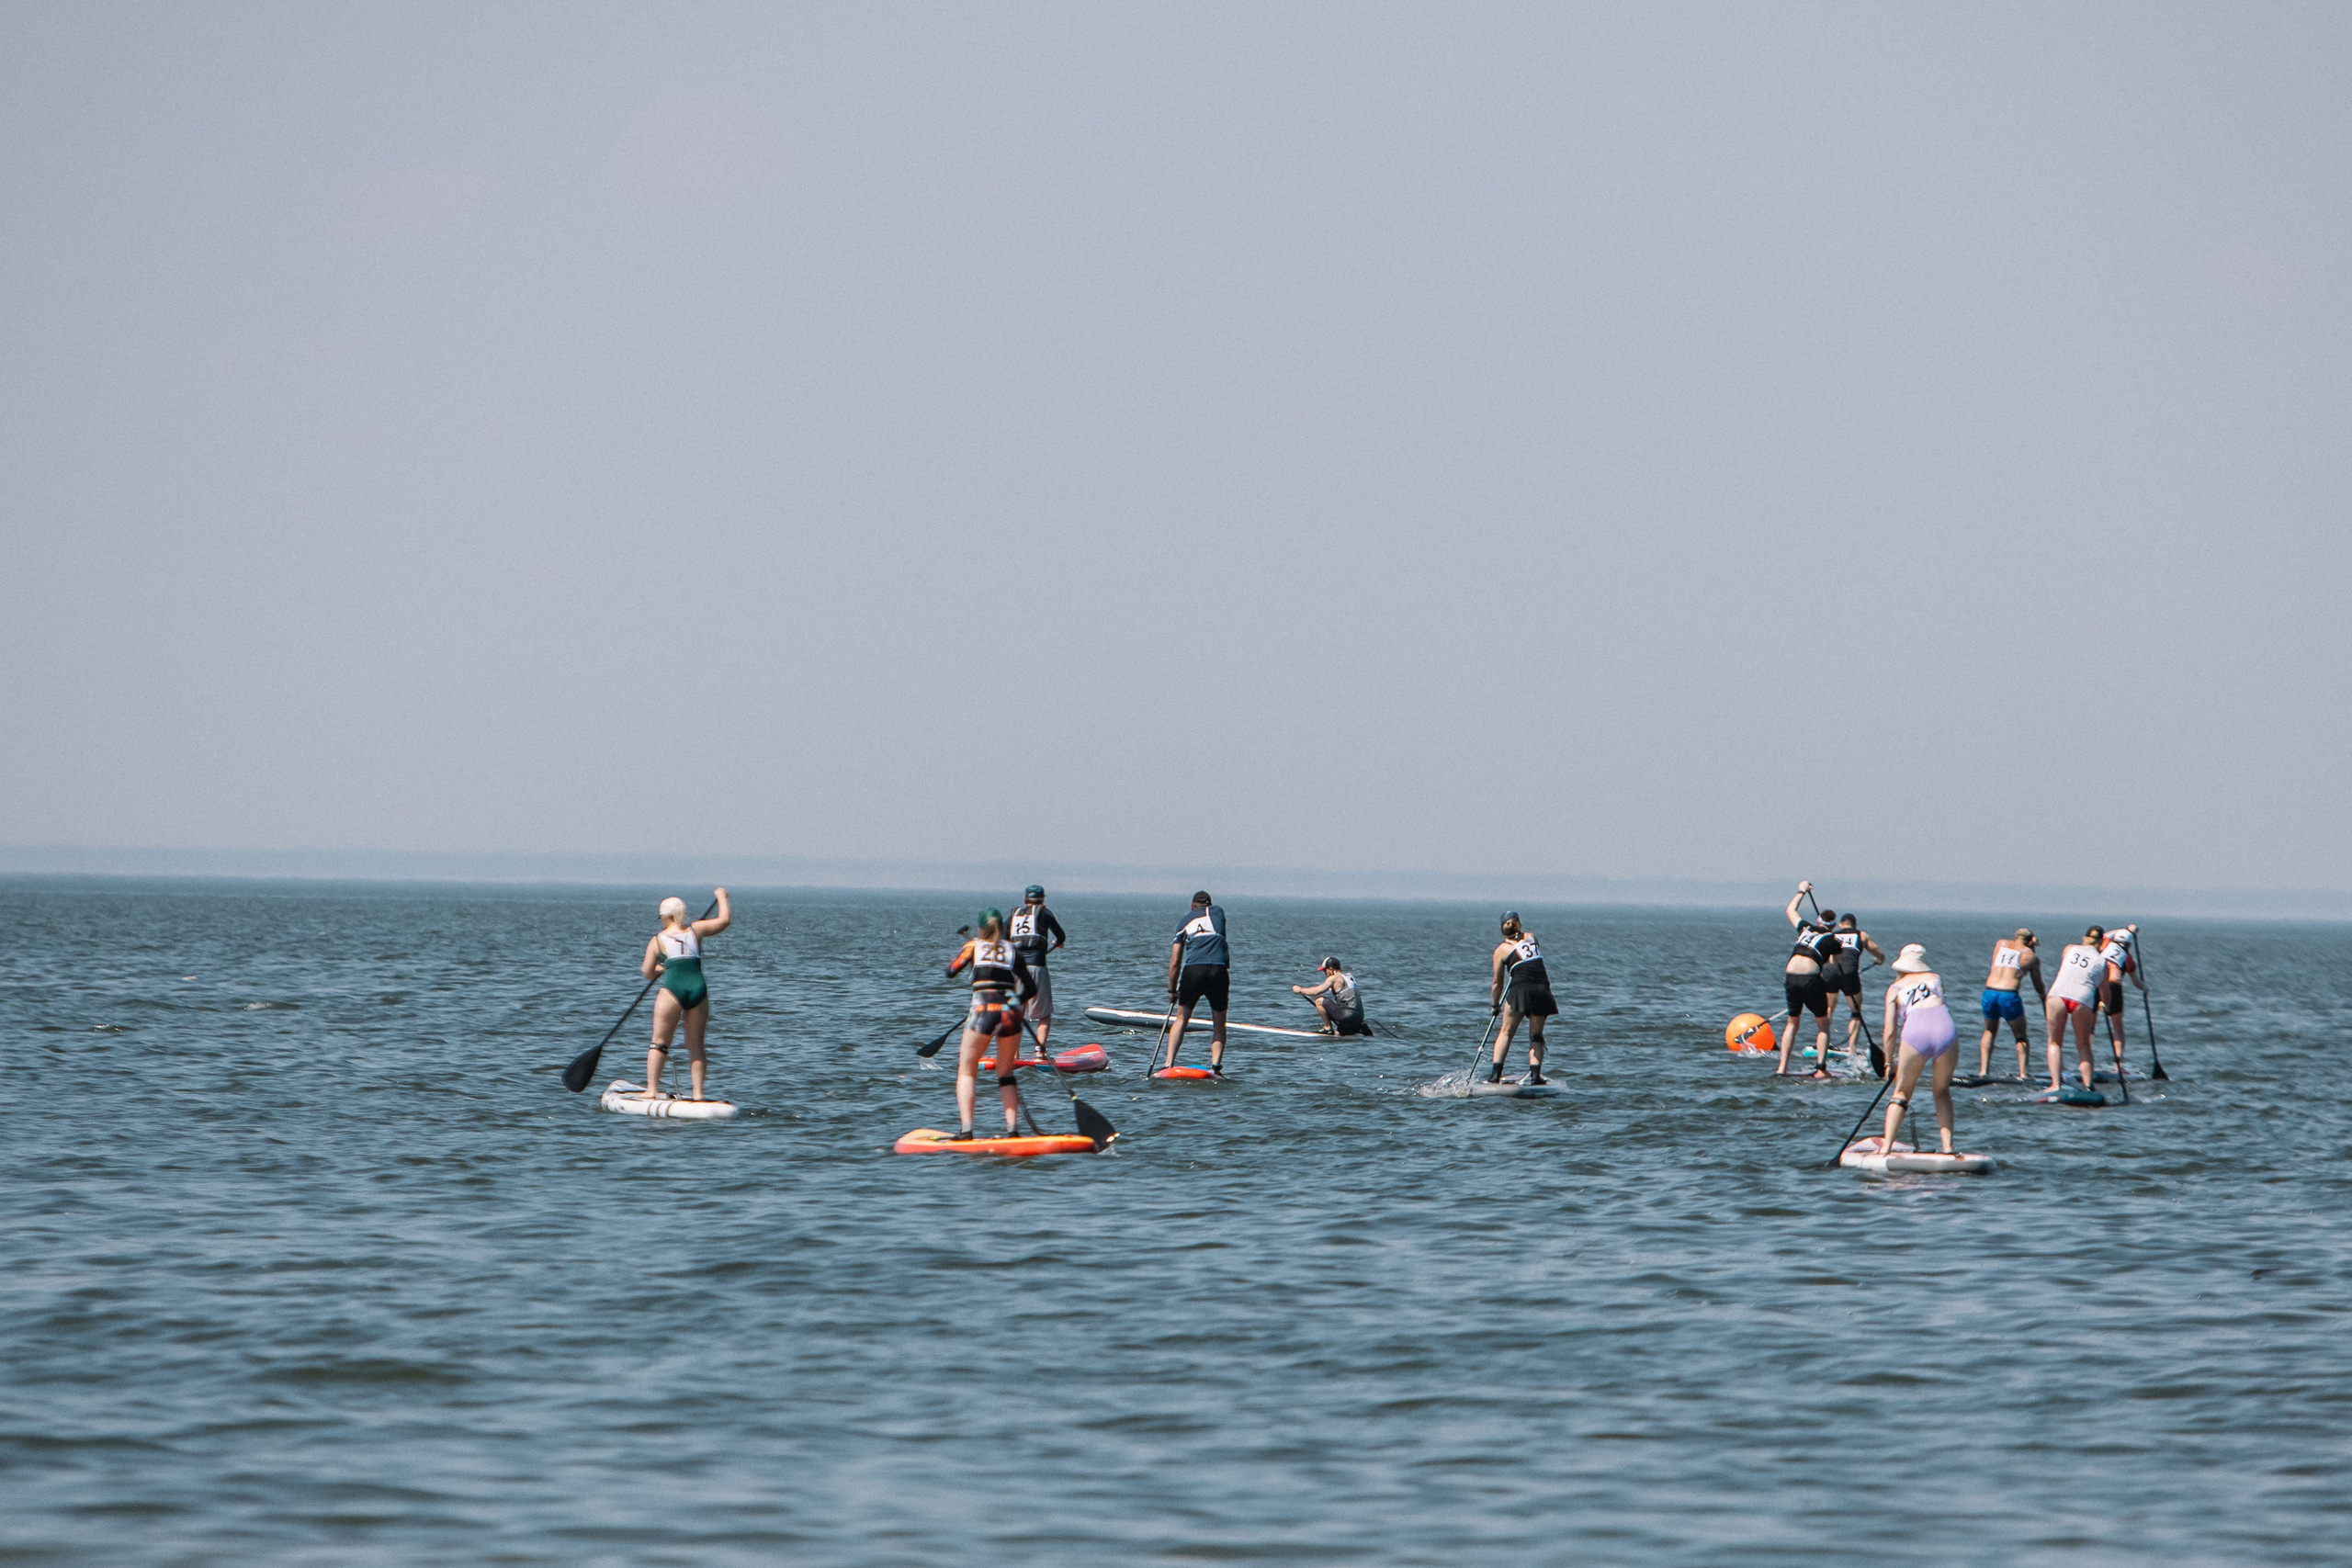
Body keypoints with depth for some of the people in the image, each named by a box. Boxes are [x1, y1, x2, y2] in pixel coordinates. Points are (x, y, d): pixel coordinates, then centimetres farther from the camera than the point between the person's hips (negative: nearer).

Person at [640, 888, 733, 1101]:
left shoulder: (657, 940, 9)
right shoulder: (696, 930, 13)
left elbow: (648, 973, 9)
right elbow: (725, 920, 18)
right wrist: (721, 897, 35)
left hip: (673, 989, -3)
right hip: (698, 989, 3)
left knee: (659, 1043, 4)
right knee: (696, 1045, 10)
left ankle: (652, 1090, -4)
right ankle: (698, 1093, 5)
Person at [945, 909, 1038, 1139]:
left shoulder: (974, 946, 9)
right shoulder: (1012, 950, 15)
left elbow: (951, 972, 18)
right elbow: (1030, 988, 13)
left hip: (983, 1010, -3)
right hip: (1010, 1013, 3)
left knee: (967, 1071, 7)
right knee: (1006, 1074, 17)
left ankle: (965, 1130, -7)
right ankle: (1012, 1129, 5)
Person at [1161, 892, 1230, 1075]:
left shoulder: (1185, 922, 19)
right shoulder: (1218, 912, 18)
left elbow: (1174, 962, 18)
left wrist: (1172, 991, 25)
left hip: (1193, 970, 0)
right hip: (1219, 969, 0)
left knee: (1181, 1019, 12)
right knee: (1219, 1024, 11)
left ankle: (1168, 1064, 2)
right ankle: (1215, 1065, -4)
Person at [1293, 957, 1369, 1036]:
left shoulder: (1334, 978, -9)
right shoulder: (1349, 976, 17)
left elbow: (1316, 991, -10)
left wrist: (1300, 990, 4)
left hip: (1348, 1014, -9)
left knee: (1319, 1001, -10)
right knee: (1337, 1034, 27)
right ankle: (1361, 1029, 9)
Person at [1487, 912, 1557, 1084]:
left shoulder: (1501, 950, 9)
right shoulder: (1531, 937, 16)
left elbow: (1497, 983, 12)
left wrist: (1495, 1005, 25)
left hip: (1520, 988, -2)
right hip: (1542, 989, 2)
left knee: (1506, 1033, 7)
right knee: (1536, 1036, 11)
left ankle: (1496, 1073, -2)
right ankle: (1535, 1074, -3)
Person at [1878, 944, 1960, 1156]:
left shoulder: (1895, 988, 19)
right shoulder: (1936, 978, 26)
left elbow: (1890, 1032, 14)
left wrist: (1890, 1063, 24)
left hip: (1916, 1034, -1)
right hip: (1944, 1029, 1)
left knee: (1902, 1093, 15)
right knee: (1942, 1091, 21)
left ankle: (1886, 1147, 5)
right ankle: (1948, 1146, 10)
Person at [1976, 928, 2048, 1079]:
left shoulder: (2001, 944, 16)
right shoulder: (2031, 956, 10)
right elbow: (2039, 987, 18)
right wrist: (2046, 1004, 34)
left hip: (1989, 993, 3)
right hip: (2010, 996, -3)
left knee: (1989, 1031, 24)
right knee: (2021, 1035, 16)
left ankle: (1983, 1069, 13)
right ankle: (2023, 1072, 8)